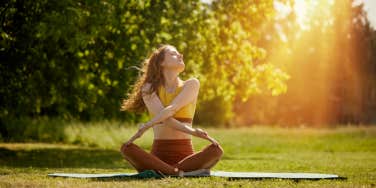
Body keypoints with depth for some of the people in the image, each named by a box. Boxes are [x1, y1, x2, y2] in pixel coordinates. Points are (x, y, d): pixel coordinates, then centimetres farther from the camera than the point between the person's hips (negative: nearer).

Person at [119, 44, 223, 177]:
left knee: (216, 149, -29)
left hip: (185, 155, 0)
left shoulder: (192, 84, 7)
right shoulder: (149, 89, 6)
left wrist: (146, 126, -21)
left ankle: (162, 171, -30)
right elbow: (163, 117, -11)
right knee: (126, 148, -29)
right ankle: (180, 173, -35)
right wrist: (192, 131, -24)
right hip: (159, 155, 0)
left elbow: (172, 109, -9)